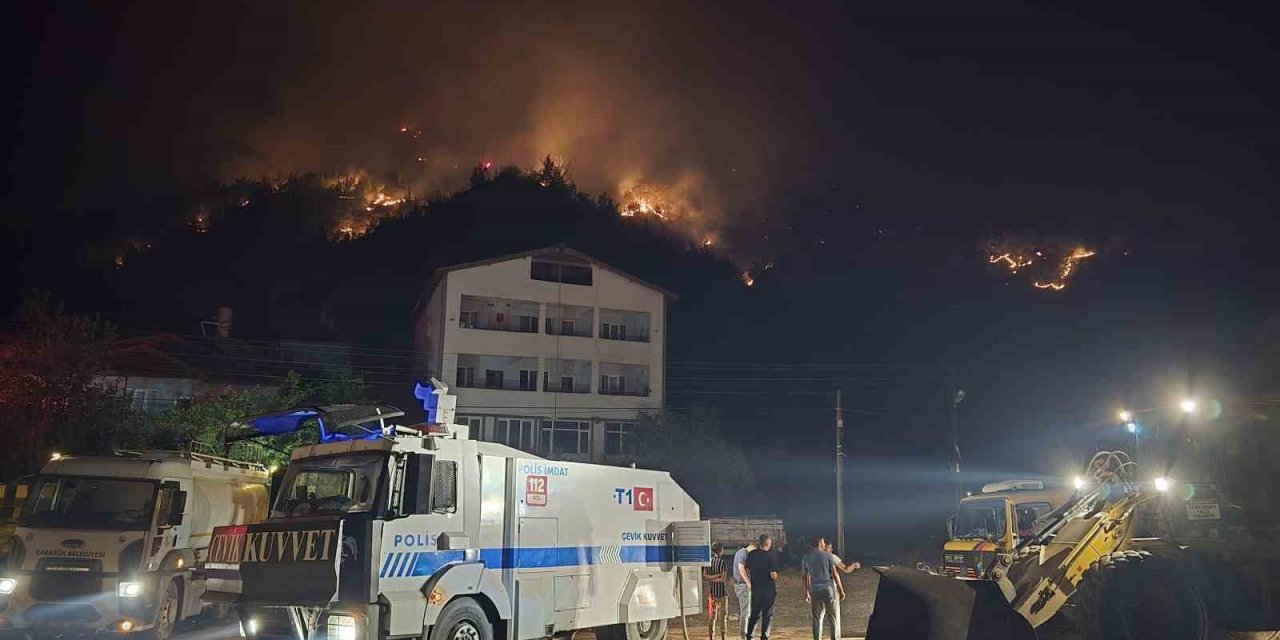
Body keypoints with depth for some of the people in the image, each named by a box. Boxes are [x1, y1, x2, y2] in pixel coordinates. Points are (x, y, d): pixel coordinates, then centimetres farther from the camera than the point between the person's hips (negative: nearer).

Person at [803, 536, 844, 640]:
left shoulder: (806, 557, 5)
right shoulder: (827, 555, -5)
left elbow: (805, 576, 9)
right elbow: (835, 573, -5)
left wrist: (806, 593, 17)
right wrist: (841, 590, 1)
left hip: (815, 590, 3)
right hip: (829, 588, -3)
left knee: (817, 618, 8)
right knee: (834, 617, 6)